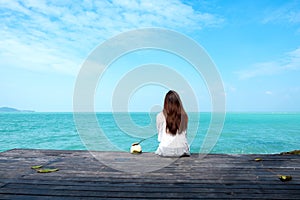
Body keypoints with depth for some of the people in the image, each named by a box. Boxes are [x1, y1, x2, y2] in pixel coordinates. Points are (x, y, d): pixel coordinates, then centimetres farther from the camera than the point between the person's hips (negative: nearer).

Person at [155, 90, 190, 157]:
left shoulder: (160, 116, -7)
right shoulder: (184, 116, -1)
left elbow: (159, 133, 6)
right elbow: (184, 134, 10)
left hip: (165, 151, -1)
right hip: (182, 151, 1)